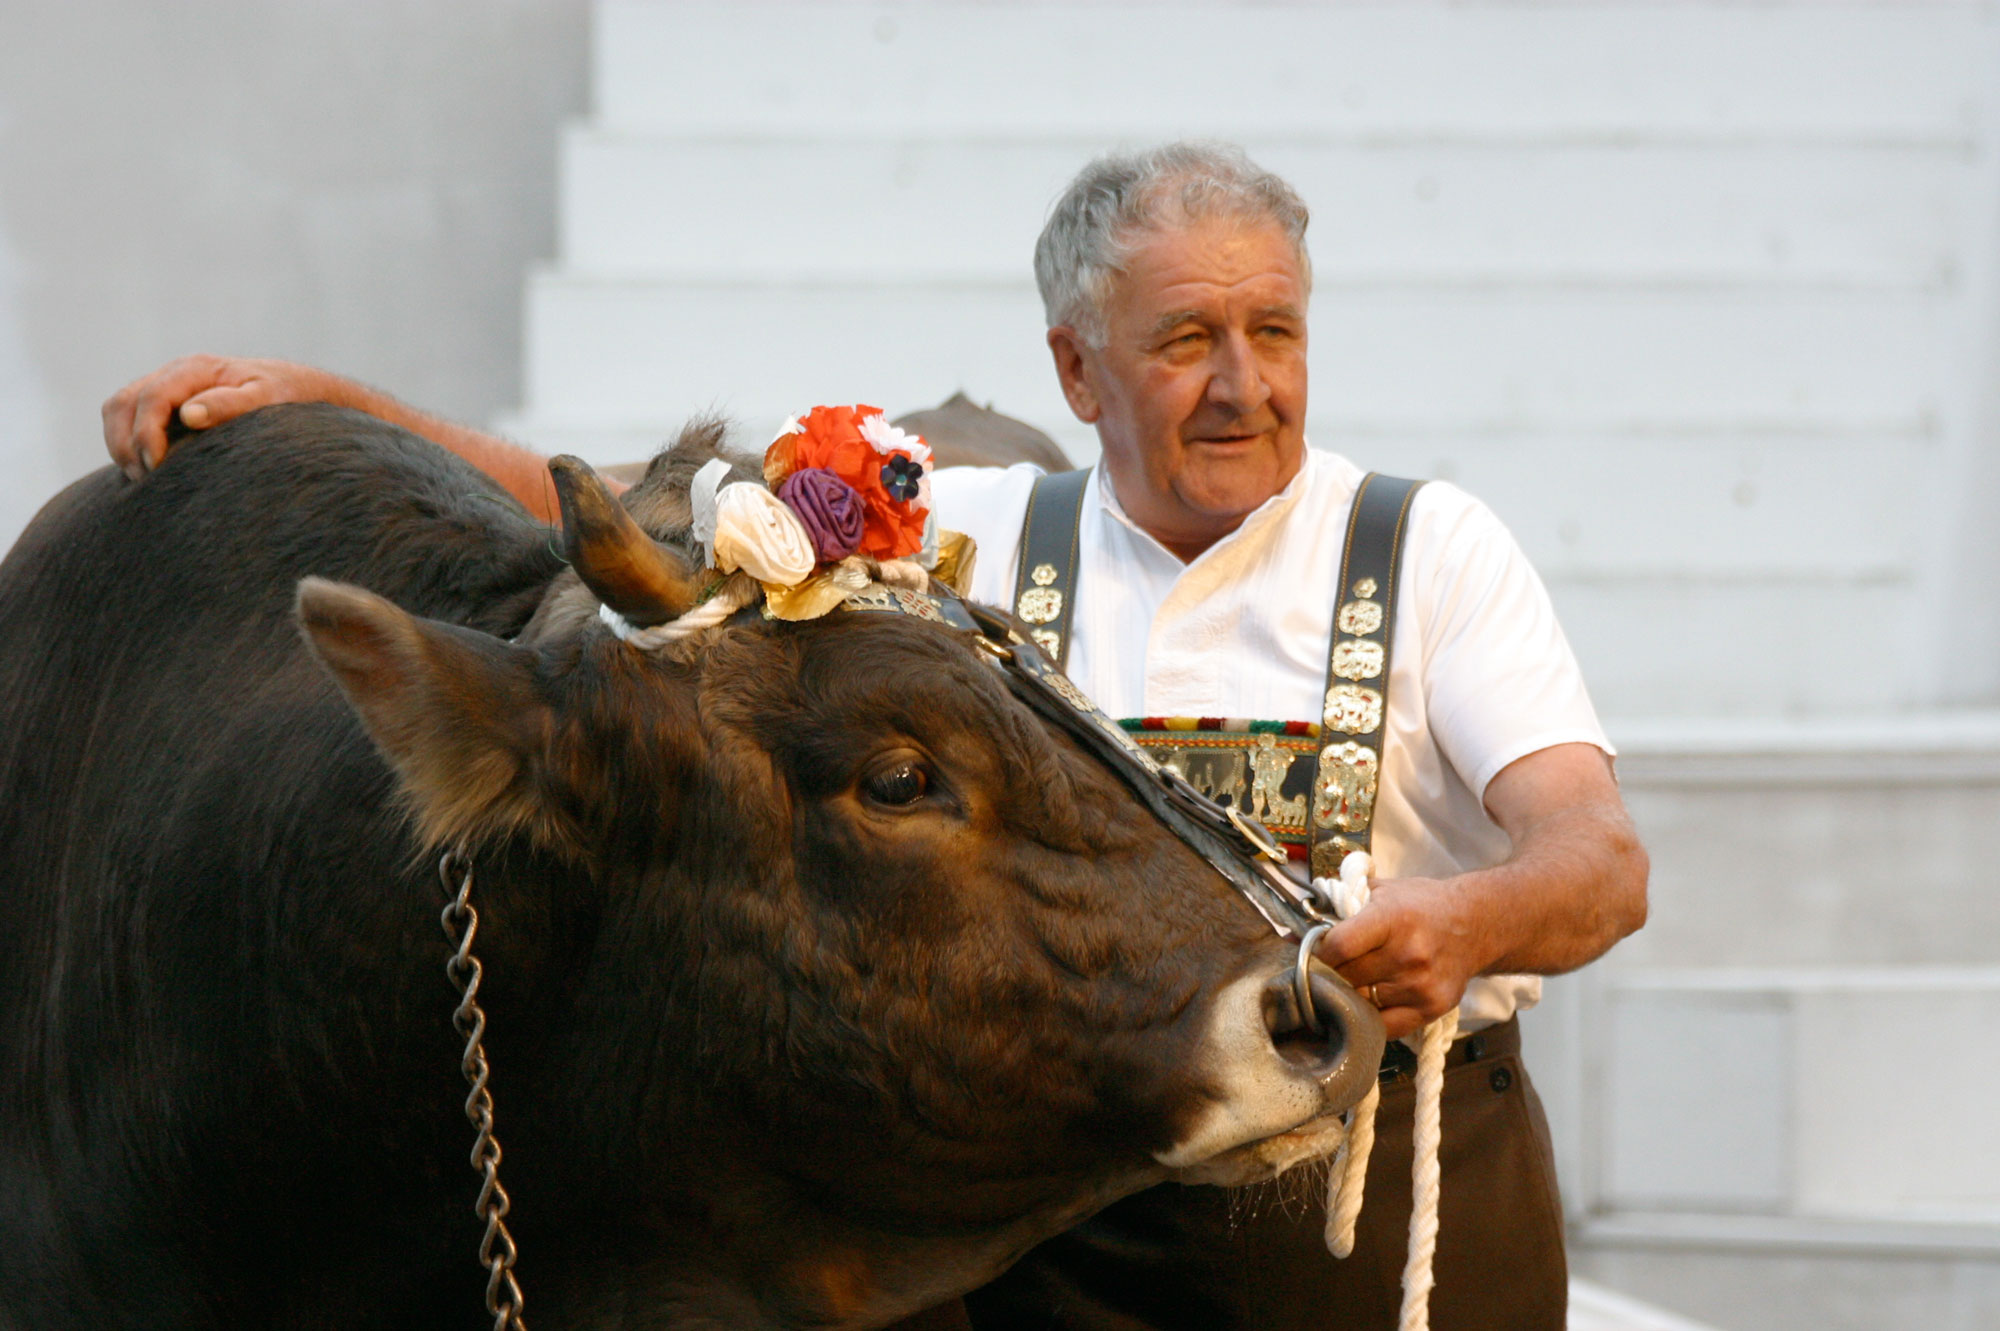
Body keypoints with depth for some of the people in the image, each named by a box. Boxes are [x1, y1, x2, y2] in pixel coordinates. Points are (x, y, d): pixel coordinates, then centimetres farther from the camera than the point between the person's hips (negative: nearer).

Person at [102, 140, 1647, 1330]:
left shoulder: (1433, 550, 1)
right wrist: (321, 405, 1)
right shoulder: (971, 539, 9)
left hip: (1396, 1188, -2)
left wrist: (1474, 918, -34)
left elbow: (1600, 857, -11)